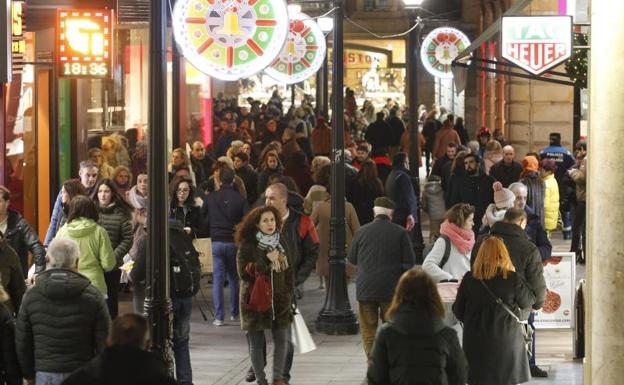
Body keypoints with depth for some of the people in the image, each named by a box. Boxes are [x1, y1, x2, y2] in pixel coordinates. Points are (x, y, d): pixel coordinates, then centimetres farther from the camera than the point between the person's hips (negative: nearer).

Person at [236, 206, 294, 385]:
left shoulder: (281, 241, 8)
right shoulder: (247, 245, -6)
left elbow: (289, 269, 14)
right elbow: (244, 272, -14)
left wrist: (290, 295, 11)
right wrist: (266, 261, -20)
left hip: (279, 298, 4)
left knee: (282, 339, 0)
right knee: (256, 342, 2)